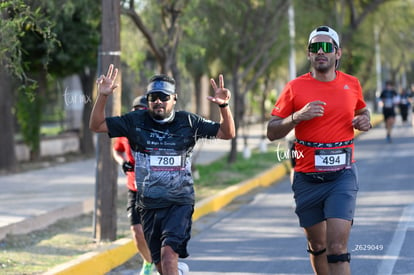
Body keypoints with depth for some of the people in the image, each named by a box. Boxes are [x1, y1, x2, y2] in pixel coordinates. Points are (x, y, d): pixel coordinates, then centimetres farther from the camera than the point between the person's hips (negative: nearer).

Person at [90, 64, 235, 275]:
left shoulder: (188, 122, -1)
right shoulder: (135, 121, 0)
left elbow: (227, 133, 0)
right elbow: (96, 126, 0)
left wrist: (224, 106, -18)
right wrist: (102, 97, -17)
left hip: (180, 202, -2)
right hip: (149, 204, 2)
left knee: (169, 252, -23)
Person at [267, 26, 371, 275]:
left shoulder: (352, 84, 4)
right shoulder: (295, 88, -2)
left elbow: (362, 110, 26)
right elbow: (272, 132, -1)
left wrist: (365, 120, 3)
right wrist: (297, 116, -18)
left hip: (343, 175, -1)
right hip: (307, 178, 1)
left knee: (337, 246, -13)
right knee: (317, 245, 12)